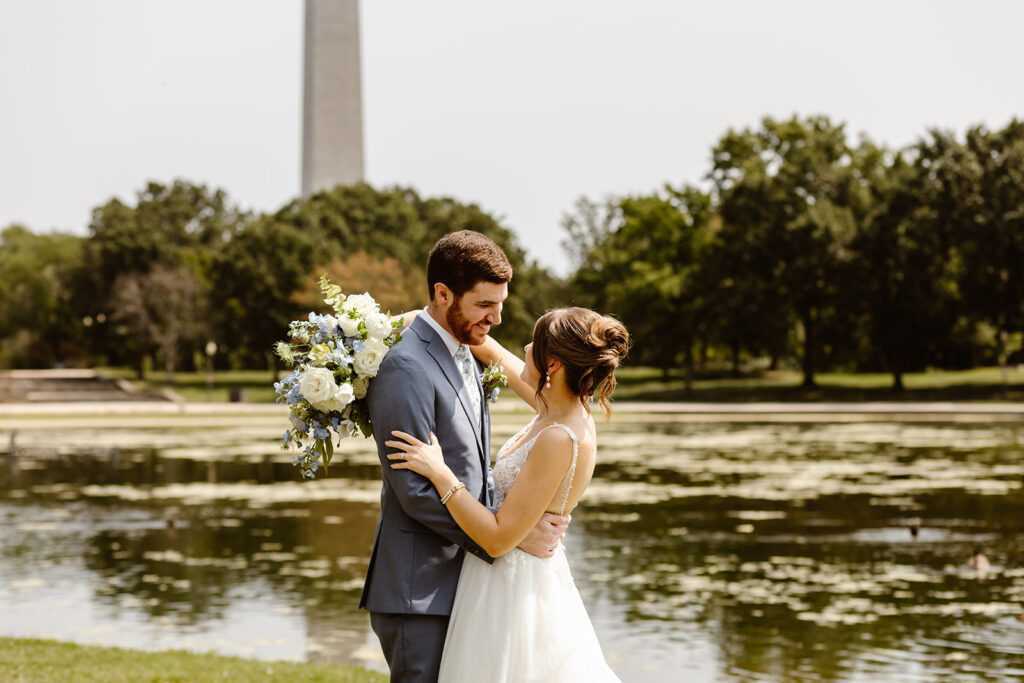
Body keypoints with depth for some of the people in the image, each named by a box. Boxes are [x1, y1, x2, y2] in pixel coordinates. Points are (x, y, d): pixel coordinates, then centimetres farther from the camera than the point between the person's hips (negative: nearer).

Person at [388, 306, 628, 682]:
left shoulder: (559, 439, -27)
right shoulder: (560, 408, -2)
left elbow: (498, 538, -25)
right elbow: (494, 352, 15)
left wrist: (439, 472, -22)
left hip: (512, 587, -9)